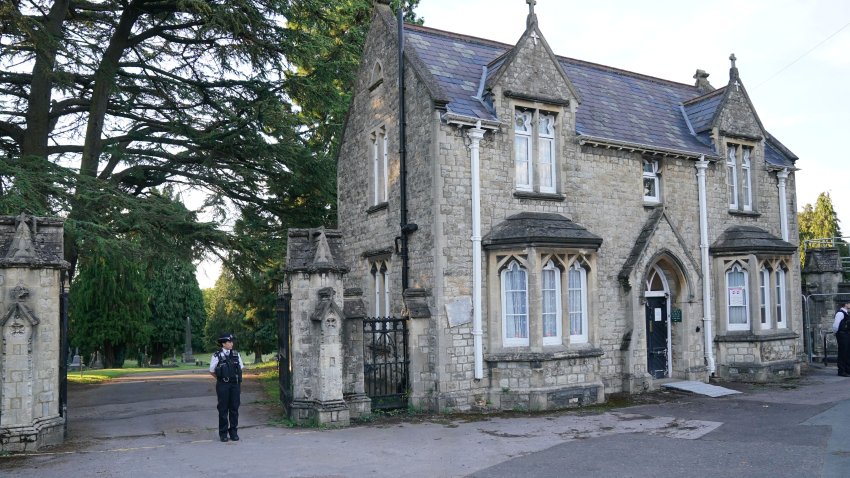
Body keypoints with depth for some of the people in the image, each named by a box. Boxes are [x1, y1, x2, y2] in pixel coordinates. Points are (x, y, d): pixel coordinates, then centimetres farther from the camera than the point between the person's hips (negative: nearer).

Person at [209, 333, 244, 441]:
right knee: (223, 409, 2)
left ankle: (233, 431, 13)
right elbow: (212, 371, 3)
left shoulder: (236, 354, 6)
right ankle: (223, 433, 10)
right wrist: (221, 378, 8)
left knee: (234, 408, 5)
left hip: (235, 384, 3)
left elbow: (241, 368, 18)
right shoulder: (217, 356, -6)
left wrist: (237, 377, 10)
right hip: (223, 385, -3)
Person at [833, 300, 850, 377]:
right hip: (842, 335, -9)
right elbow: (835, 325, -20)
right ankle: (841, 371, -1)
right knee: (842, 353, -5)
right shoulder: (840, 313, -15)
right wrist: (837, 333, -6)